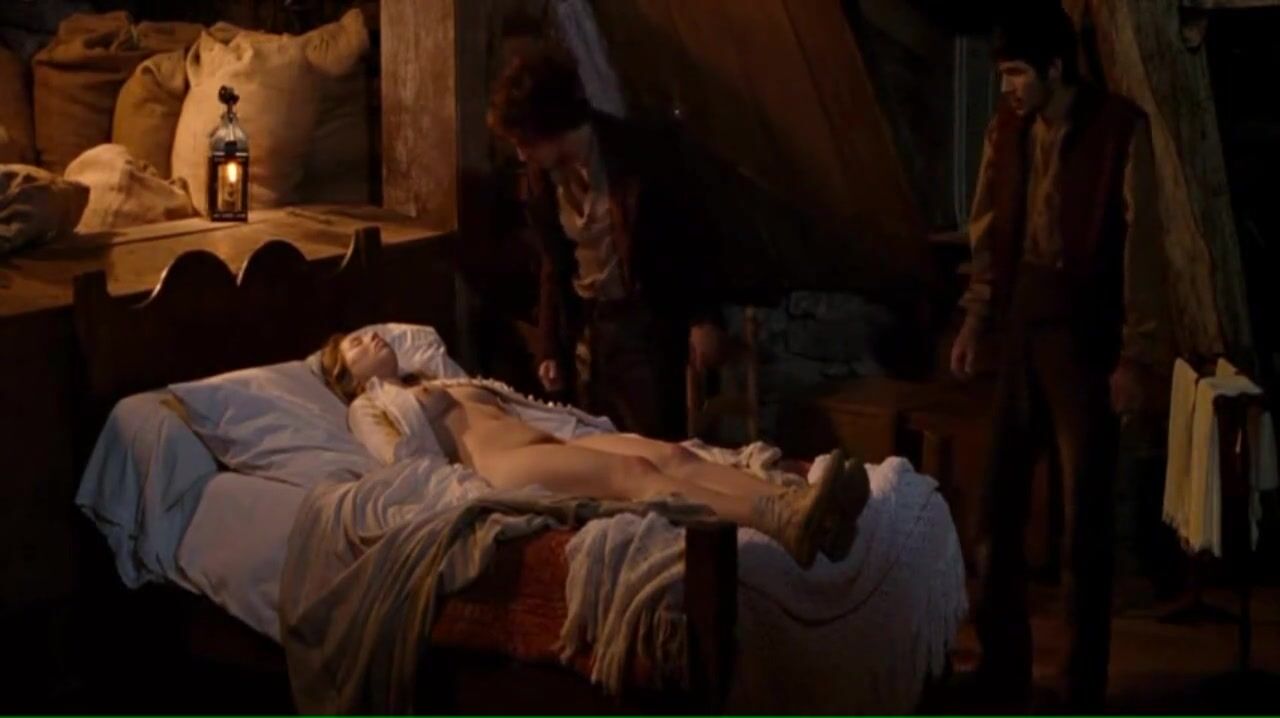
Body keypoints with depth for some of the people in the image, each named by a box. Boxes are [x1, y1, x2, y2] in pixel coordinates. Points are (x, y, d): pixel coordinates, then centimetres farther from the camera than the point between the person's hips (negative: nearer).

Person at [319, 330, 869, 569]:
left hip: (549, 440, 8)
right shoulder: (368, 407, 20)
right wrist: (413, 410, -9)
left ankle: (793, 504, -50)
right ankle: (776, 522, -59)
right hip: (500, 464, -8)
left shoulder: (446, 385, 41)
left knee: (671, 455, -22)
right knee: (631, 473, -34)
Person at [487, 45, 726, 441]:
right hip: (587, 324, 5)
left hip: (647, 322, -5)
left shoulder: (641, 154, -15)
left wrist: (704, 318, -11)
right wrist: (550, 347, 9)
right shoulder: (540, 176, 2)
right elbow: (554, 266, 12)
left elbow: (694, 237, -9)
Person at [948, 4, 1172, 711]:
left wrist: (1137, 355, -14)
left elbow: (1143, 244, -12)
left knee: (1086, 516, 0)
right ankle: (1003, 670, 21)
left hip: (1085, 331, -5)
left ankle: (1084, 691, 9)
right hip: (1019, 324, 6)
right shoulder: (1007, 128, 6)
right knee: (1000, 504, 8)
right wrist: (976, 318, 8)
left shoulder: (1120, 128, -11)